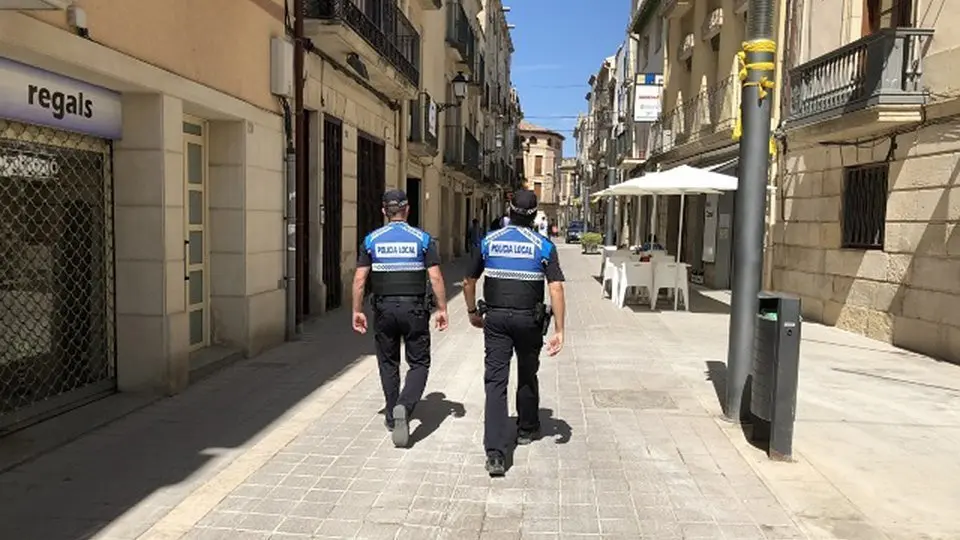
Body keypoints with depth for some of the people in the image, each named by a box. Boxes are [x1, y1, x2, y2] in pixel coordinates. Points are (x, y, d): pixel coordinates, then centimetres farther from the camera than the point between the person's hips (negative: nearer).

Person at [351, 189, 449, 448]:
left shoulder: (372, 240, 2)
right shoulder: (422, 238, -2)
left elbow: (359, 279, -1)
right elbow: (435, 277, -6)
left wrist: (357, 311, 7)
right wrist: (442, 309, 2)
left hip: (384, 309, 2)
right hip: (414, 308, -2)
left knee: (388, 363, 18)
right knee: (419, 363, 7)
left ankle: (392, 416, 25)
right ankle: (404, 407, -16)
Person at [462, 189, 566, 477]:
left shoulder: (489, 241, 3)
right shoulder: (544, 246, -3)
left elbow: (469, 282, 9)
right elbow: (556, 287, -13)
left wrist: (473, 312, 23)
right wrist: (559, 330, -11)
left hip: (496, 318, 0)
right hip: (528, 319, 0)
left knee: (495, 381, -3)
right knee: (527, 376, 21)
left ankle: (495, 453, -12)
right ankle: (527, 429, 41)